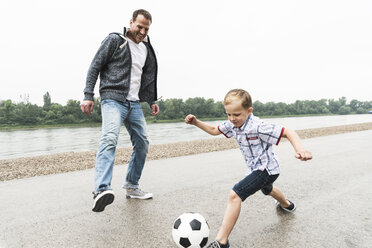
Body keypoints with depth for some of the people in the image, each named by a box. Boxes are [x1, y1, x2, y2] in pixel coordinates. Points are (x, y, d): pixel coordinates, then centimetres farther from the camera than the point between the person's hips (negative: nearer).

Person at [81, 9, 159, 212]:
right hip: (113, 100, -6)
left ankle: (131, 187, 18)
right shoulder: (114, 40, 0)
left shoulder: (146, 48, 18)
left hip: (134, 103, 7)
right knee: (110, 138, -27)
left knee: (142, 143, 5)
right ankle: (101, 190, -35)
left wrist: (152, 101, 21)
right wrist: (88, 96, -9)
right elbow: (95, 67, -2)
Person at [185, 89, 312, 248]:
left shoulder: (258, 126, -31)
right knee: (267, 190, 38)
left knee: (235, 195, -24)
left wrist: (300, 149, -47)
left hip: (266, 168, -9)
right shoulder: (232, 124, -8)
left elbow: (288, 133, -29)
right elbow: (214, 130, 5)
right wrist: (196, 122, -9)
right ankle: (287, 205, 72)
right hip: (256, 168, 9)